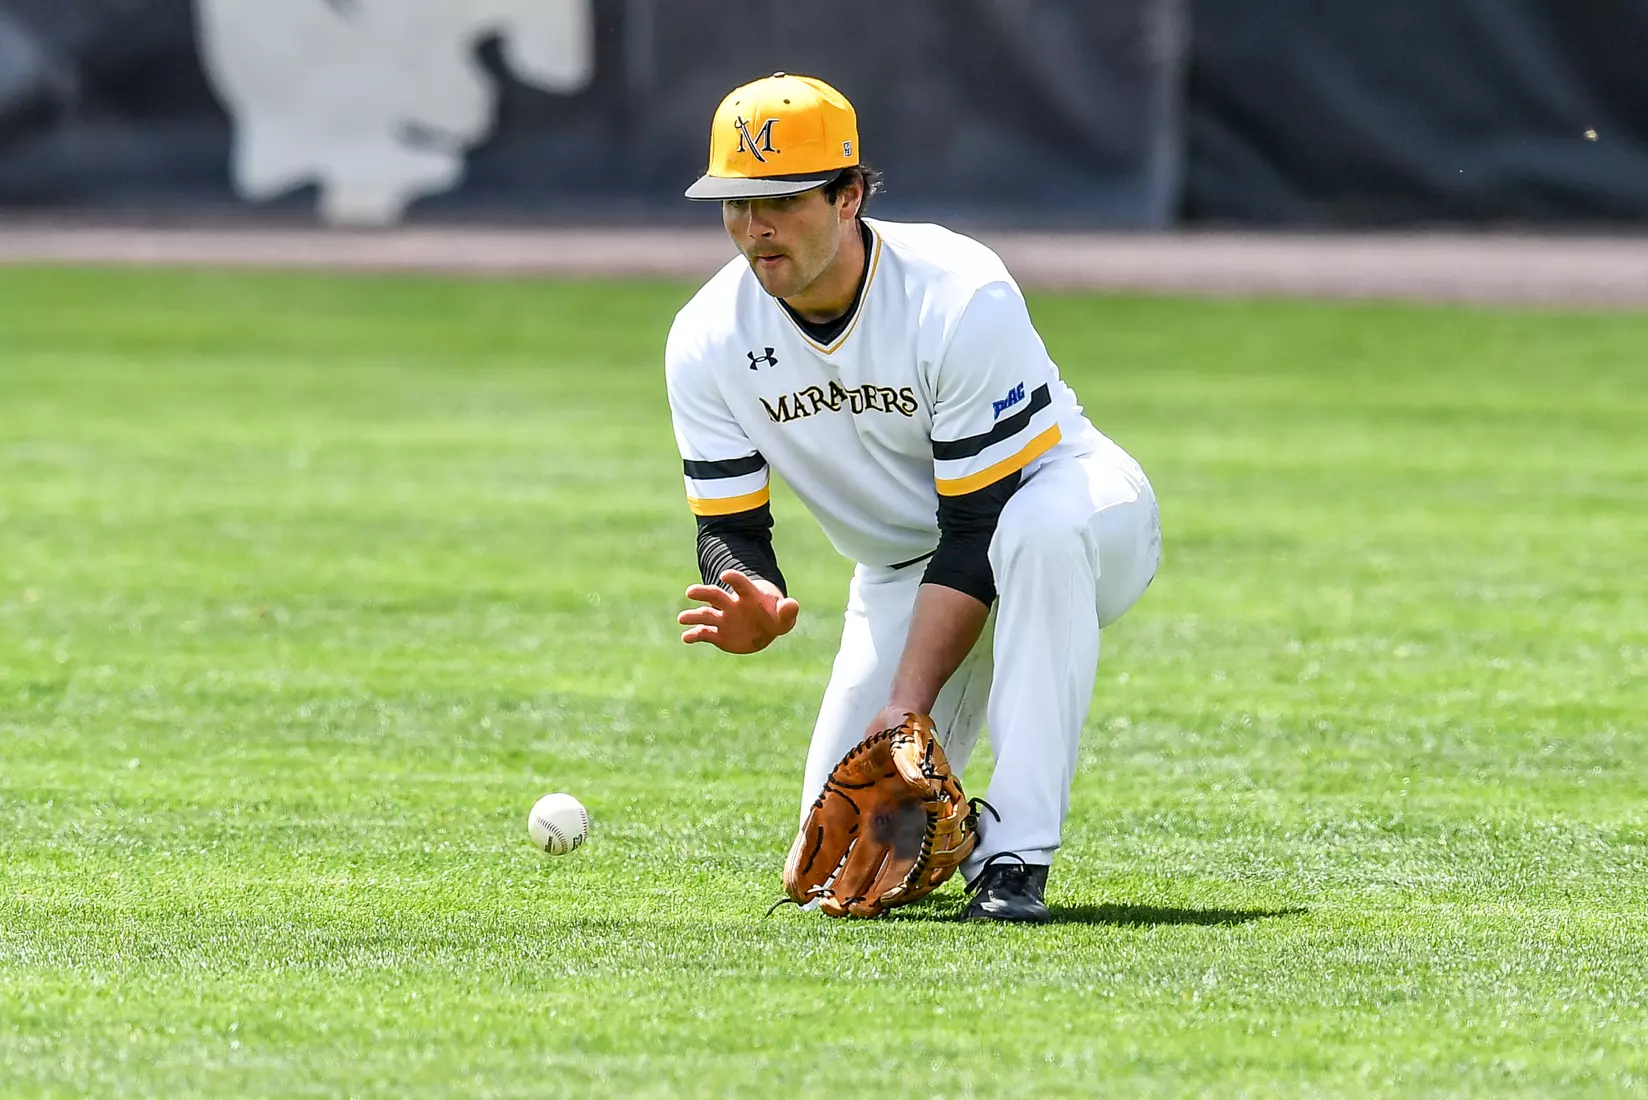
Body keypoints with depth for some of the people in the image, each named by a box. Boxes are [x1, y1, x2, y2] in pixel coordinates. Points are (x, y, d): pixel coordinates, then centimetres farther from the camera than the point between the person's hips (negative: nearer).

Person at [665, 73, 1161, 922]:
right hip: (905, 564, 4)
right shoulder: (709, 341, -15)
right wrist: (754, 608, -36)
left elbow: (981, 522, -28)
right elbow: (729, 530, -10)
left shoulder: (960, 300, -30)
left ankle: (1013, 858, -38)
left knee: (1043, 530, -44)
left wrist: (908, 703, -33)